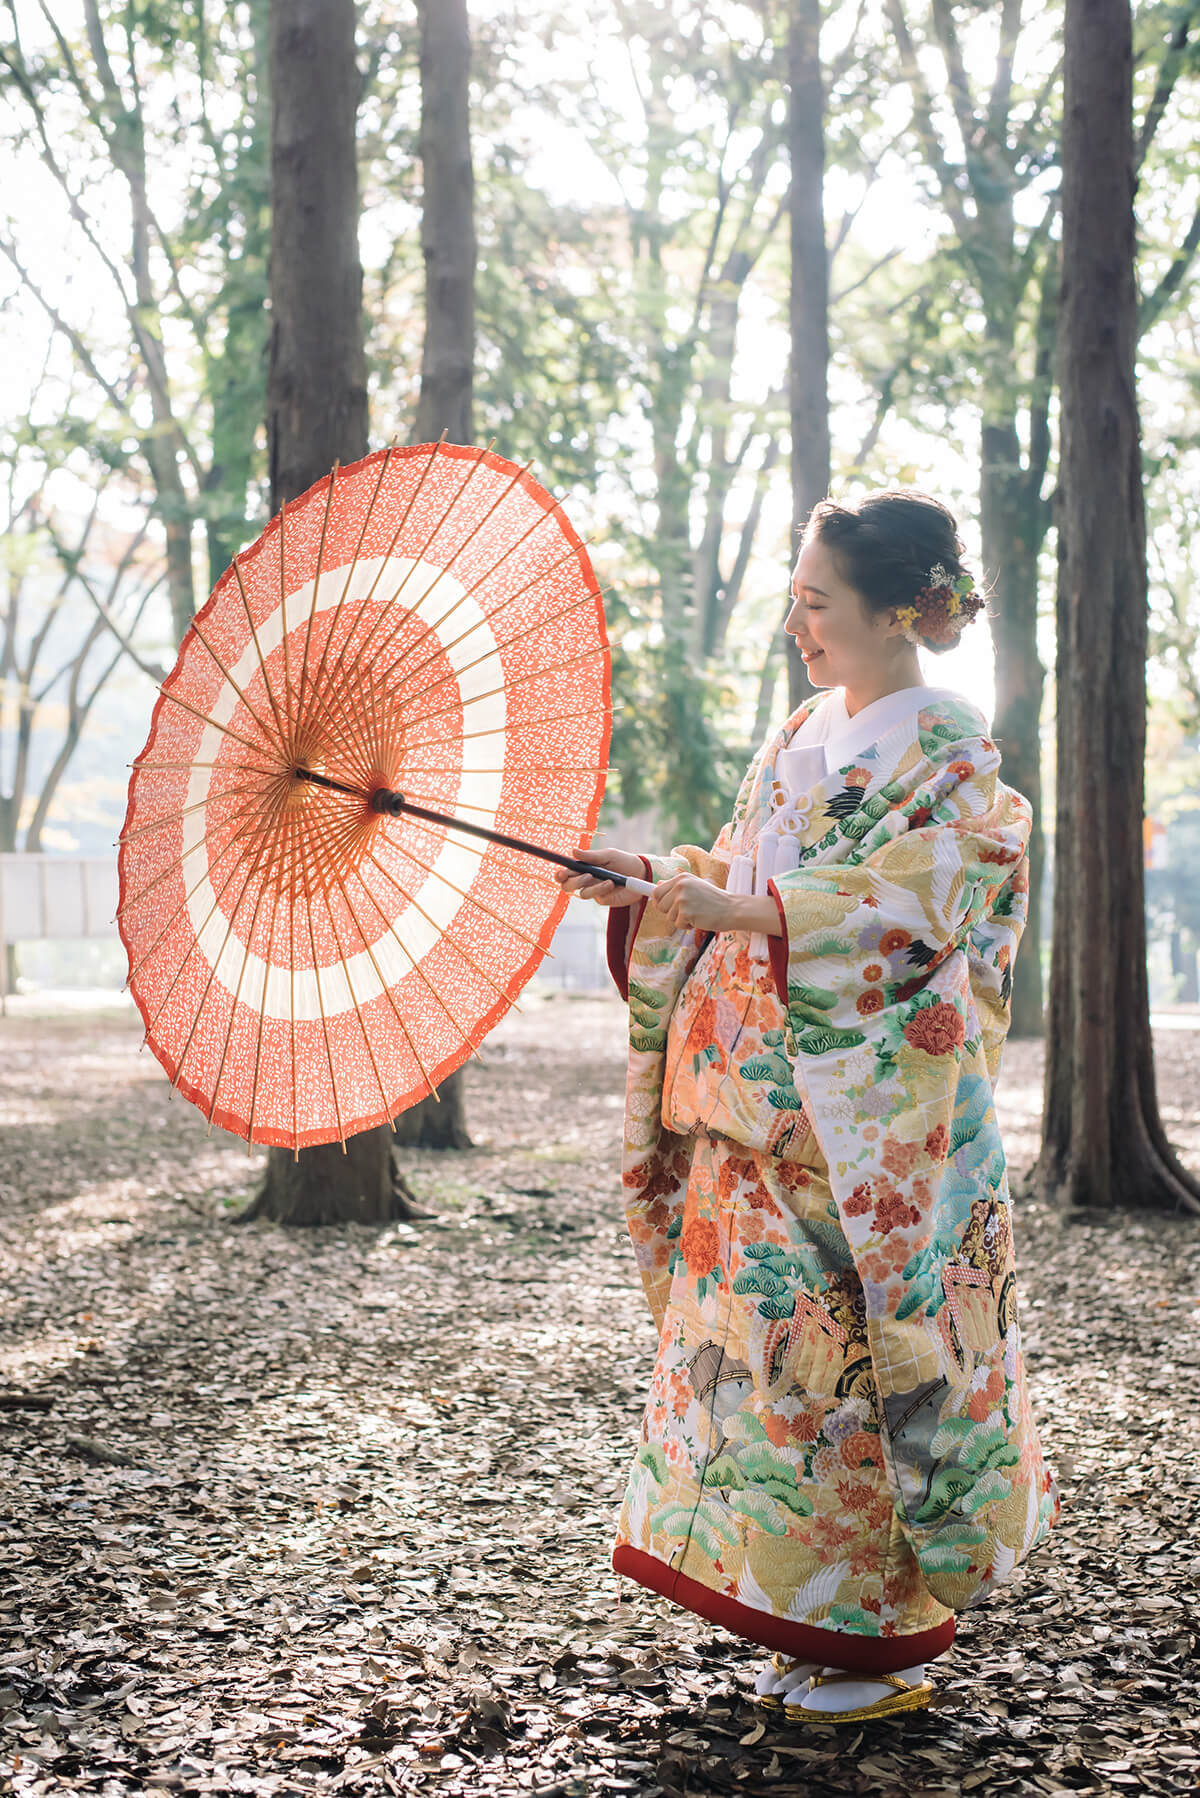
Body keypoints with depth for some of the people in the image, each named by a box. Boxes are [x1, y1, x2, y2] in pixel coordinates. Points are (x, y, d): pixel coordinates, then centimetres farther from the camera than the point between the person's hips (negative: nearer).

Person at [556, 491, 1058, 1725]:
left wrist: (750, 913, -27)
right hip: (765, 1112, 8)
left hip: (875, 1127, -7)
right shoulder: (800, 741, 16)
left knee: (858, 1348, -5)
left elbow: (914, 905, -19)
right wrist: (650, 879, 4)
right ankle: (817, 1625, 19)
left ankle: (893, 1641, 7)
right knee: (764, 1337, 7)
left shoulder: (948, 758, -6)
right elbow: (740, 875, 21)